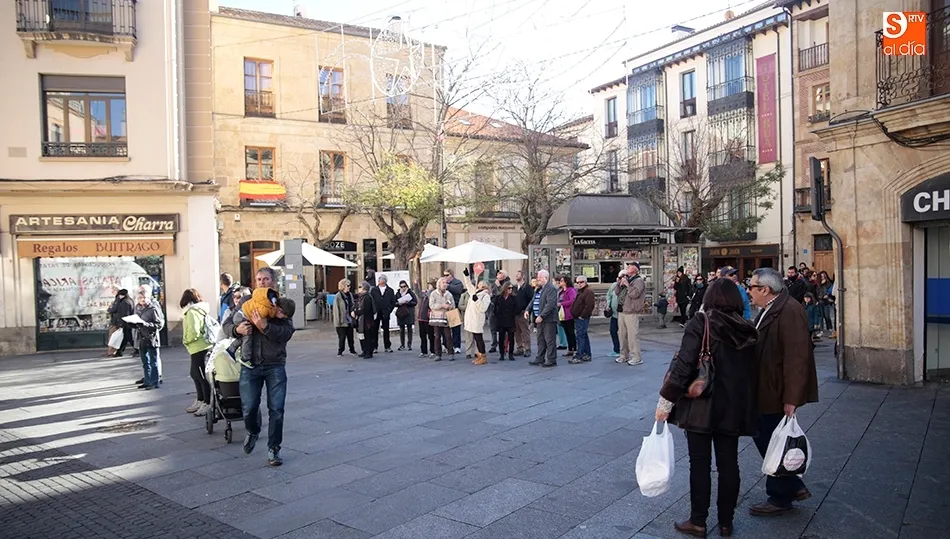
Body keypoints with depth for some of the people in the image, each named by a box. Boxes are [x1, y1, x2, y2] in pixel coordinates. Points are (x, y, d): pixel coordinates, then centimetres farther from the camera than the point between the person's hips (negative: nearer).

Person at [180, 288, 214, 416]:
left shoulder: (191, 312, -14)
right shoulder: (200, 310, 14)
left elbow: (193, 332, -24)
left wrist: (186, 340, -7)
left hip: (198, 348, -10)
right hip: (201, 347, 10)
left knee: (202, 376, -3)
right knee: (195, 374, 18)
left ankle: (207, 404, 4)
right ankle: (200, 401, 27)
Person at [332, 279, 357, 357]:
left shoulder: (350, 295, 7)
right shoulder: (338, 296, -11)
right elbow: (336, 309, -11)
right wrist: (338, 320, -14)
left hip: (349, 320, 5)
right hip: (342, 320, -5)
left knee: (350, 336, 11)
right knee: (342, 337, 1)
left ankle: (352, 350, 23)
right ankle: (340, 352, 13)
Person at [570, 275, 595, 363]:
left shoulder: (588, 291, -12)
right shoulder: (579, 291, 20)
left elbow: (589, 306, -22)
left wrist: (582, 316, -19)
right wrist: (574, 314, 18)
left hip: (582, 318, -10)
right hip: (577, 318, 10)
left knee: (581, 336, -11)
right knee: (584, 336, 14)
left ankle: (579, 356, -11)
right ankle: (587, 355, 20)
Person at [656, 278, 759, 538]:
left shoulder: (701, 323, -12)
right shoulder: (748, 329, 3)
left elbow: (683, 365, -17)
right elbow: (753, 371, 10)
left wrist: (666, 401, -12)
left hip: (701, 406, -4)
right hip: (734, 408, 5)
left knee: (700, 464, 5)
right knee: (728, 464, 12)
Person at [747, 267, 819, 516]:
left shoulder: (789, 311, -21)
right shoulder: (769, 310, 10)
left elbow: (797, 357, -26)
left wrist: (791, 398, -25)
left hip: (778, 394, -10)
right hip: (765, 392, 10)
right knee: (763, 438, 19)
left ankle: (780, 499, 23)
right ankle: (793, 486, 34)